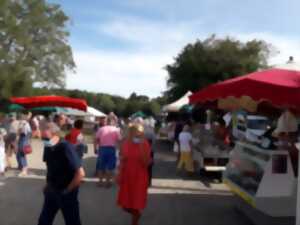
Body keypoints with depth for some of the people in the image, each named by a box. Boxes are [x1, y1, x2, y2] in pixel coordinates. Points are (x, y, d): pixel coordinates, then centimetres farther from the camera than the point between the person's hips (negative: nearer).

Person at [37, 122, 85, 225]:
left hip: (66, 194, -6)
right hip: (51, 191, 6)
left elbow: (80, 173, -27)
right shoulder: (48, 147, -4)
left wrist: (67, 190, -16)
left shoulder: (66, 147, -24)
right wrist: (48, 185, 9)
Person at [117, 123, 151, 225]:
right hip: (127, 176, 3)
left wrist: (141, 148, -24)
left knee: (136, 204, 3)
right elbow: (122, 161, 4)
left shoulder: (145, 144, -10)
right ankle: (136, 214, 44)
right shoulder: (126, 143, -2)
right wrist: (120, 175, 2)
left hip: (139, 177, -3)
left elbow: (146, 163, -17)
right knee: (125, 205, 10)